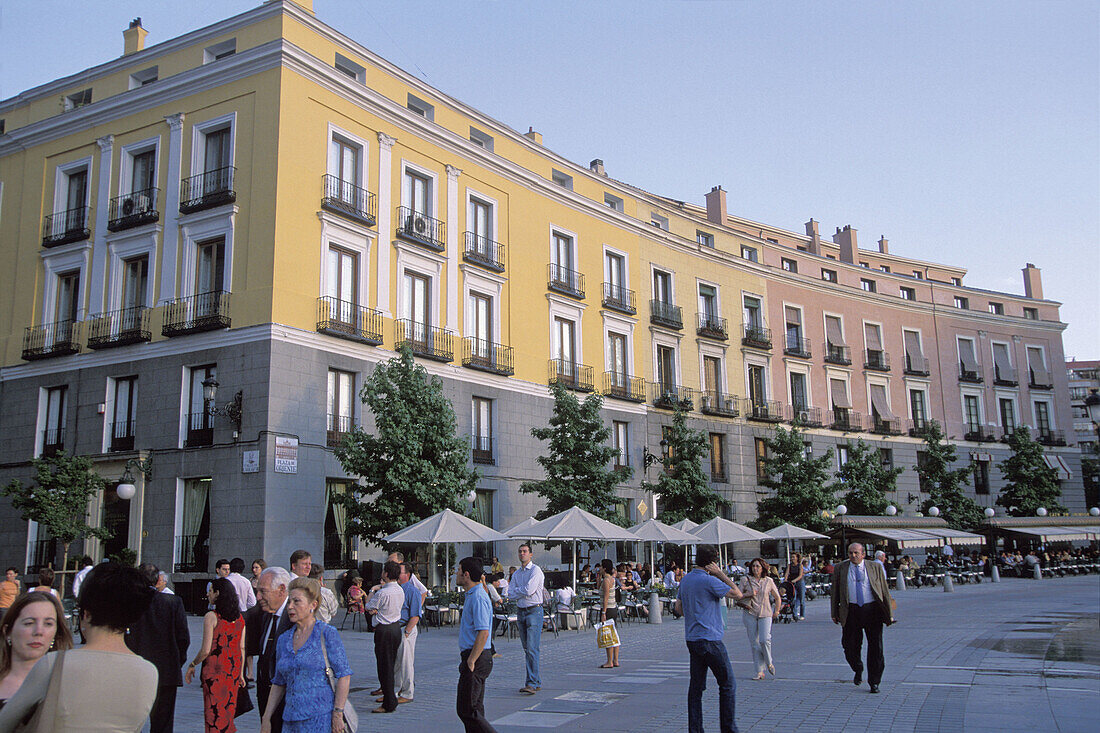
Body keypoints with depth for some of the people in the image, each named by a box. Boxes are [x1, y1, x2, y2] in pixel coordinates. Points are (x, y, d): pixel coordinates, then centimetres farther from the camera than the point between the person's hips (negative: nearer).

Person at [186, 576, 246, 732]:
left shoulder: (211, 617, -11)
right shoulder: (239, 618, 6)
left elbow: (206, 650, -14)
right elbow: (241, 648, 8)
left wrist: (192, 665, 2)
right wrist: (240, 674, 16)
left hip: (215, 671, -5)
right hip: (233, 672, 5)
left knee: (214, 715, 3)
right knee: (228, 712, 15)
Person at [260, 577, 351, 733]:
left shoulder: (327, 634, -5)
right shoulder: (284, 639, 11)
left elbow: (344, 675, -9)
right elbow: (279, 683, 16)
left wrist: (338, 714, -14)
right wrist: (266, 719, 11)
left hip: (321, 719, -5)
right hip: (291, 720, 5)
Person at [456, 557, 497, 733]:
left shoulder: (478, 597, -17)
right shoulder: (472, 595, 16)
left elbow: (483, 633, -25)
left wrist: (471, 661, -23)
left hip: (476, 659, -11)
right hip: (473, 657, 11)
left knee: (466, 710, -8)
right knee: (475, 708, 14)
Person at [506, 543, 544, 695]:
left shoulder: (536, 570, -7)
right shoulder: (516, 574, 14)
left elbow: (529, 590, -17)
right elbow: (511, 594, 5)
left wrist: (517, 590, 0)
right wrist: (523, 592, -8)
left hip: (534, 611, -7)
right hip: (520, 612, 7)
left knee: (532, 648, -13)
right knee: (526, 649, 9)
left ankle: (532, 683, -13)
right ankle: (537, 682, 15)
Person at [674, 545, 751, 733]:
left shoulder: (685, 580, 10)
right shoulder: (710, 581, -15)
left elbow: (679, 608, 18)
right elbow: (738, 594, -12)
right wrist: (720, 573, -9)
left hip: (691, 638, 8)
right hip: (710, 639, -8)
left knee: (696, 686, 11)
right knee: (727, 684, 3)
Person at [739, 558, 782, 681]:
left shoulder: (768, 581, 5)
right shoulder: (745, 580, 4)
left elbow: (777, 598, 16)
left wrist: (776, 612, 11)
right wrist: (748, 594, -12)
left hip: (765, 614, -1)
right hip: (750, 614, 1)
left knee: (764, 640, -16)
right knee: (754, 642, 0)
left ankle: (769, 663, 12)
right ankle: (760, 671, 7)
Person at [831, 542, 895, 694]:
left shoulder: (875, 567, 5)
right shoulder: (840, 569, 6)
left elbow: (885, 590, 9)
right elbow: (835, 592, 10)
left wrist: (889, 614, 6)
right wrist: (835, 613, 8)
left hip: (872, 610, -1)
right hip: (851, 611, 1)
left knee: (875, 647, 0)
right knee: (850, 646, 4)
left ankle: (874, 682, 13)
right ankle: (858, 670, 34)